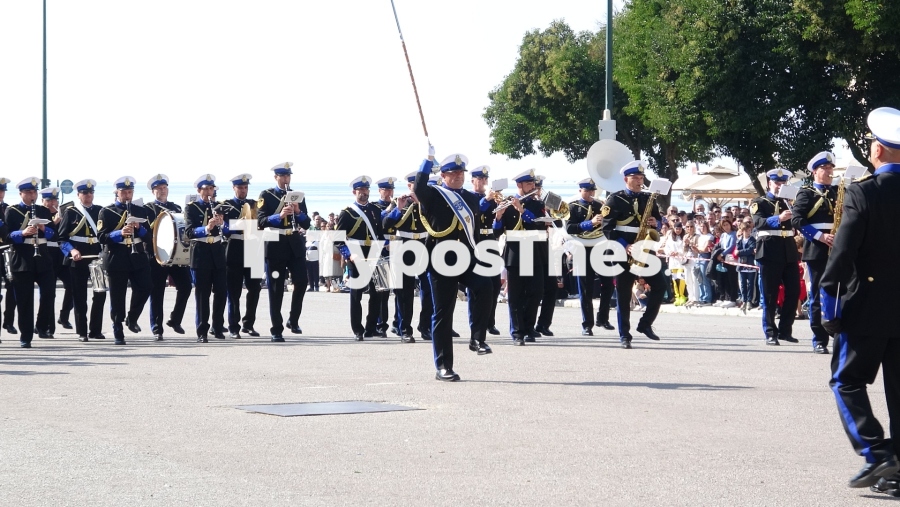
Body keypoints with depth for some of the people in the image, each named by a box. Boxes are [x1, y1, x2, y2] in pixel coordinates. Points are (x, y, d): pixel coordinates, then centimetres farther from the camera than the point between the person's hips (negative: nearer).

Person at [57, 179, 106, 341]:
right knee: (80, 296, 1)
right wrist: (72, 251, -19)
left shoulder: (100, 211, 10)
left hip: (97, 258, 3)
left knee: (101, 293, 2)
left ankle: (95, 330, 12)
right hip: (78, 260, -3)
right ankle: (82, 332, 7)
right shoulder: (70, 212, 0)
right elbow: (62, 238, -3)